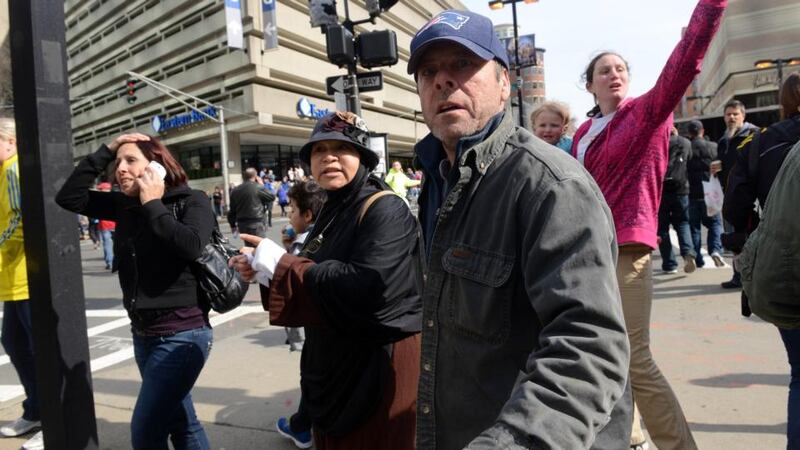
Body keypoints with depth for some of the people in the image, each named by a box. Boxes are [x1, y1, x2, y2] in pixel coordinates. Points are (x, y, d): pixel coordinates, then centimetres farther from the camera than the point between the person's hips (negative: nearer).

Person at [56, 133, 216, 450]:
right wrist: (105, 152, 0)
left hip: (181, 334, -7)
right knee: (182, 424, 18)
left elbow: (191, 246, -27)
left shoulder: (191, 201, -10)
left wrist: (153, 206, -16)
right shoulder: (125, 205, 7)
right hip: (143, 333, 7)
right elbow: (68, 197, 4)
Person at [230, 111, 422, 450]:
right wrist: (264, 271, -5)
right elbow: (316, 278, 12)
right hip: (332, 363, 8)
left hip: (375, 366, -8)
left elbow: (369, 287, -32)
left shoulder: (385, 210, -17)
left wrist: (281, 264, -24)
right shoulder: (332, 211, 8)